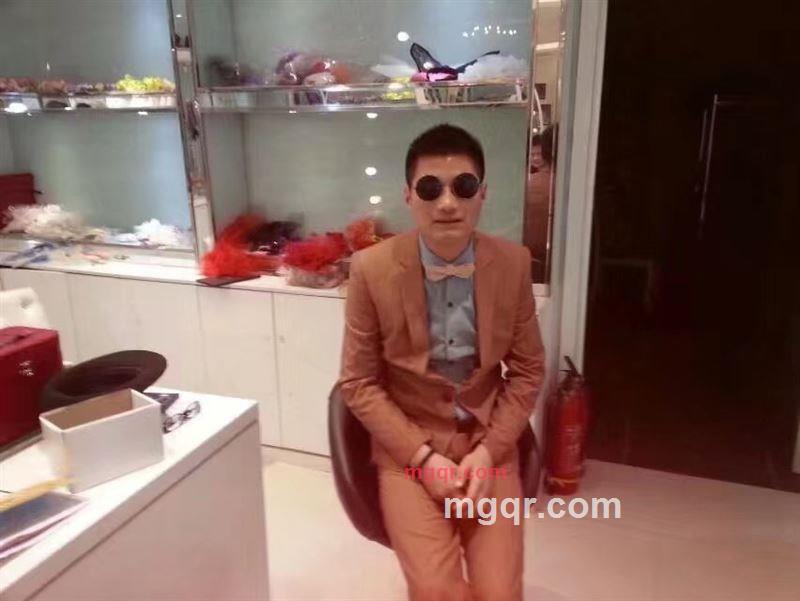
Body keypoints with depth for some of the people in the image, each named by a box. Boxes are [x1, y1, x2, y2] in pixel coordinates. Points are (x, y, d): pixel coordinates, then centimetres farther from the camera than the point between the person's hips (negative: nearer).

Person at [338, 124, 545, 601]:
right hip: (407, 445, -1)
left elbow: (528, 371, 3)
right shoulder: (372, 270, -12)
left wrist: (489, 450, -8)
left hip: (488, 443, 2)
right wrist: (422, 456, -13)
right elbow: (359, 383, -5)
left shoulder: (513, 263, -6)